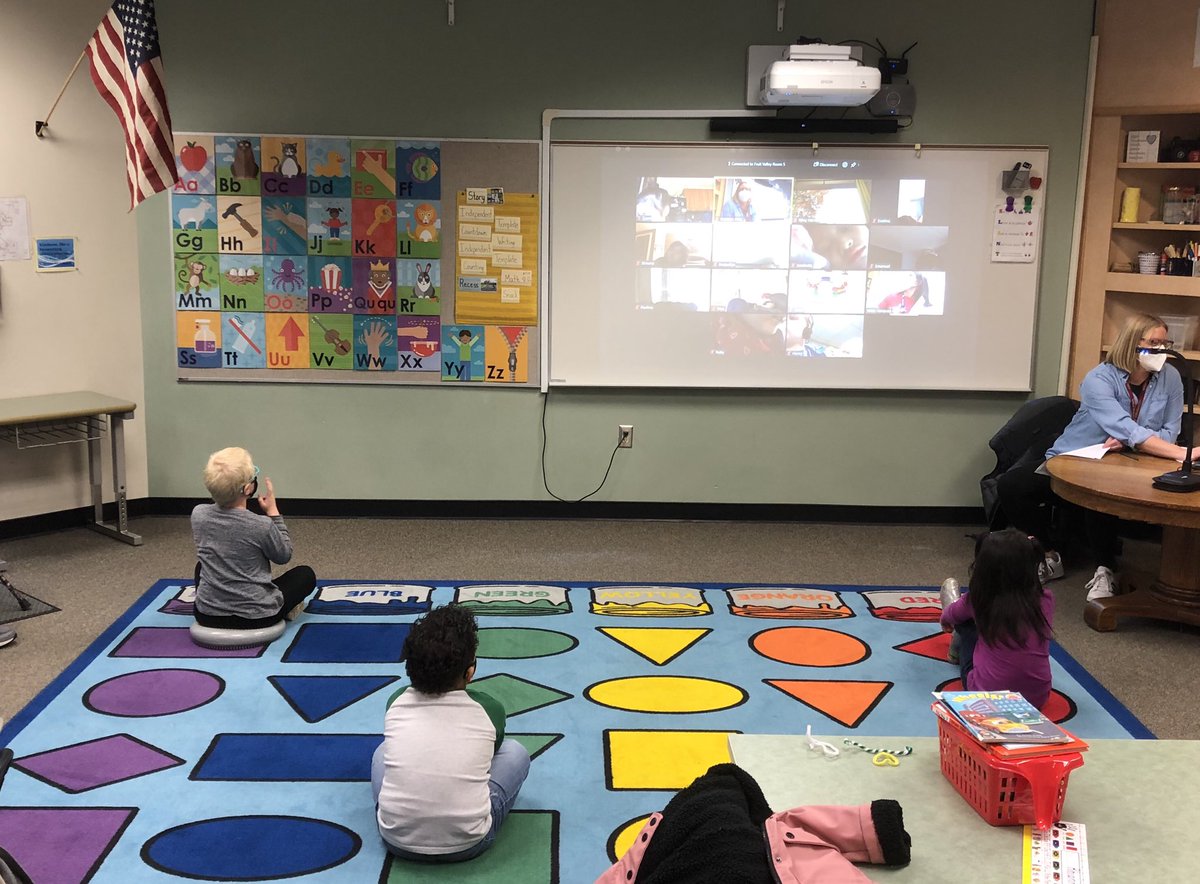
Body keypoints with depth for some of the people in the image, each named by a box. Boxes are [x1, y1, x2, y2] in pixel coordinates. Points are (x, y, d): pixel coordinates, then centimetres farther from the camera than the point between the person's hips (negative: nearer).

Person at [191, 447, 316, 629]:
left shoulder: (198, 514, -10)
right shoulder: (262, 525, -22)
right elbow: (284, 556, -1)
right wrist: (273, 512, 3)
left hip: (208, 615, 4)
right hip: (256, 617, -4)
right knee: (305, 574, 21)